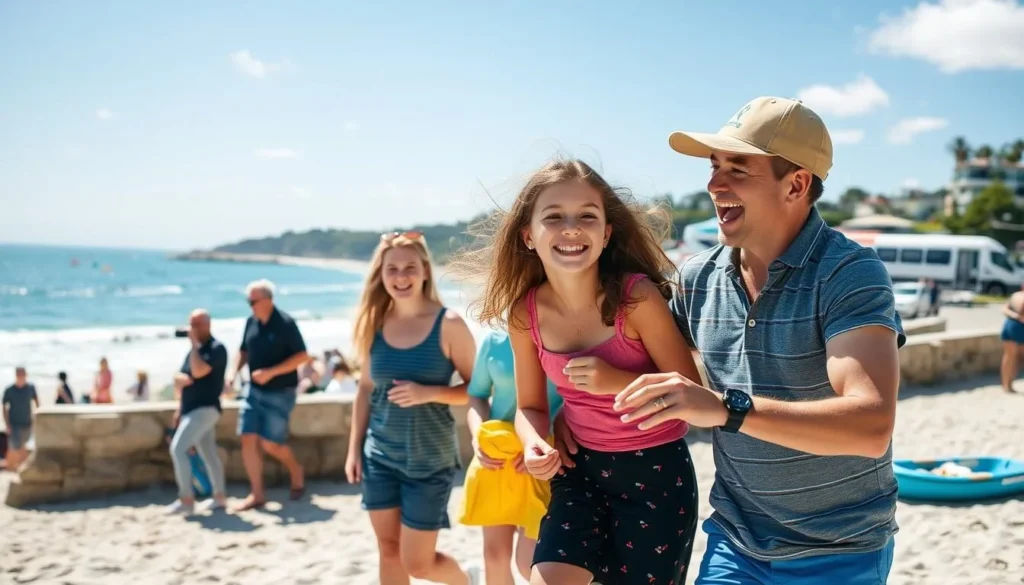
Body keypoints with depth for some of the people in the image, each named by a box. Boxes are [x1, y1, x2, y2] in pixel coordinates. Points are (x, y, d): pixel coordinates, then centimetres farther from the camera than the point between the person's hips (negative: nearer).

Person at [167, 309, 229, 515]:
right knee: (208, 454, 11)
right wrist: (180, 379, 2)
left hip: (205, 408, -9)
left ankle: (186, 500, -12)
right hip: (192, 409, 9)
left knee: (177, 449, -16)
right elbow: (180, 378, 23)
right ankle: (220, 496, 18)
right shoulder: (196, 350, 16)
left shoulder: (217, 348, -11)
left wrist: (195, 344, -18)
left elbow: (198, 371, -26)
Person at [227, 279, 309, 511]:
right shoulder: (251, 322, 2)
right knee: (248, 440, 0)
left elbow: (302, 356, -17)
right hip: (254, 390, 6)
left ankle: (296, 471, 26)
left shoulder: (285, 323, -16)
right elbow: (244, 351, 16)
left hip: (280, 393, -6)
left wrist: (271, 372, -23)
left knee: (271, 443, -4)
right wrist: (234, 372, -3)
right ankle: (257, 494, 10)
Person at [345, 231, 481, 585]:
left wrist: (428, 393, -23)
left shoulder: (449, 324, -12)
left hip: (429, 459, -4)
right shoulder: (374, 324, 1)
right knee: (389, 550, 11)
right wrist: (354, 449, 7)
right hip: (379, 455, 4)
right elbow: (365, 390, 9)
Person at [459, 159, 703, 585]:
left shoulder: (636, 296, -21)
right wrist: (535, 446, -17)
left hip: (656, 473, -3)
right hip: (580, 470, 3)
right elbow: (530, 406, 4)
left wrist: (619, 381, -28)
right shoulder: (525, 313, -9)